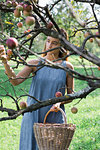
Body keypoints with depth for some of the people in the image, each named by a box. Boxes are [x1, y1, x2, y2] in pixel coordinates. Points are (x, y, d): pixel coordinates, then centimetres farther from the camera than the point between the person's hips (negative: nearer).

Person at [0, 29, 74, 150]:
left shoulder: (67, 67, 1)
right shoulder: (35, 64, 1)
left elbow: (71, 95, 8)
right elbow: (15, 81, -12)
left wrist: (59, 102, -13)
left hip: (55, 118, 0)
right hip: (33, 116, 0)